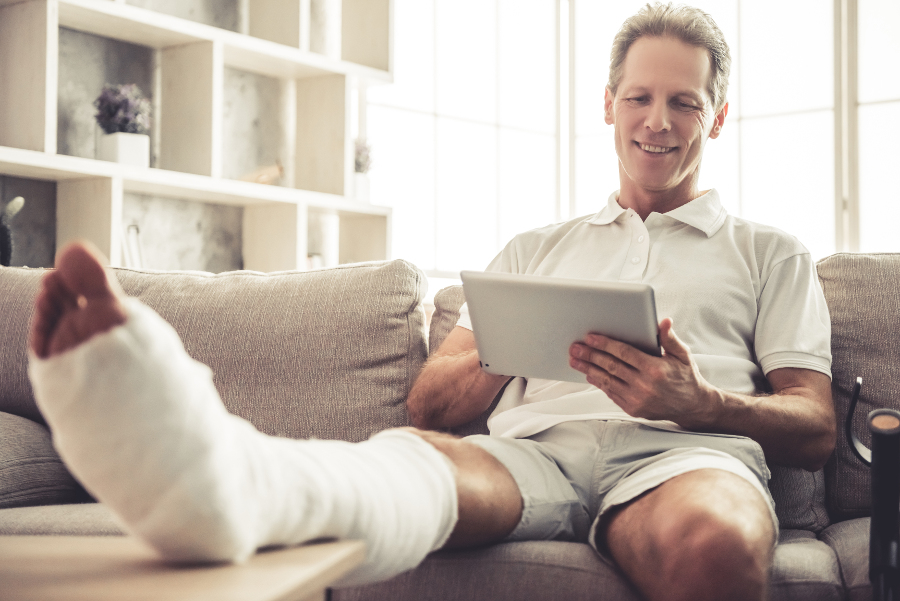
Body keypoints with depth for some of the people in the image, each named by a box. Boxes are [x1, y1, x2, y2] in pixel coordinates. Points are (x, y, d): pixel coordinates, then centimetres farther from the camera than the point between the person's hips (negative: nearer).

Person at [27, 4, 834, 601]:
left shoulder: (769, 255, 26)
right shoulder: (535, 249, 31)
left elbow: (815, 432, 13)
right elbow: (430, 404, 21)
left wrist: (696, 402, -8)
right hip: (532, 450, 1)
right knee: (417, 454, -37)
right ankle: (223, 476, -67)